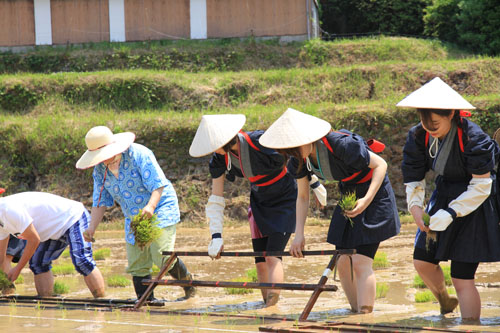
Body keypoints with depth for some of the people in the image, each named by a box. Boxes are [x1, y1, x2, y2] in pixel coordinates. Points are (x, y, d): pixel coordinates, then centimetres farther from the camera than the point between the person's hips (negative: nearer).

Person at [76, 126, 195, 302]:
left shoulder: (139, 154, -18)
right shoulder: (100, 170, 2)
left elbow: (158, 184, -22)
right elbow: (100, 201, 5)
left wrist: (151, 206, -40)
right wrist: (92, 228, -8)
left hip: (160, 210, -7)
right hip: (133, 220, 7)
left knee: (162, 257, -20)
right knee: (137, 265, 0)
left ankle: (188, 282, 4)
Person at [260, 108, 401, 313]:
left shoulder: (340, 145, -32)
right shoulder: (300, 159, -10)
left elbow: (381, 165, -20)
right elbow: (303, 197, 5)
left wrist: (367, 200, -30)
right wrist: (299, 234, -3)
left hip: (374, 193, -7)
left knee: (360, 262, -15)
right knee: (343, 263, 2)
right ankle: (356, 313, 13)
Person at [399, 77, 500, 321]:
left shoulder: (471, 137, -26)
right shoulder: (419, 136, -8)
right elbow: (413, 177, -1)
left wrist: (450, 214, -29)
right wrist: (415, 206, -20)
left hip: (475, 206, -7)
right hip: (444, 198, 7)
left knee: (462, 279, -9)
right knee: (422, 262, 10)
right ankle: (445, 302, 41)